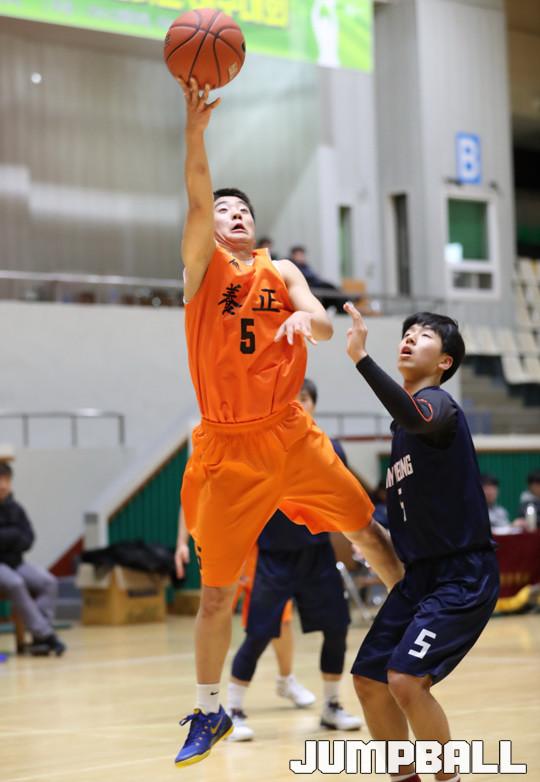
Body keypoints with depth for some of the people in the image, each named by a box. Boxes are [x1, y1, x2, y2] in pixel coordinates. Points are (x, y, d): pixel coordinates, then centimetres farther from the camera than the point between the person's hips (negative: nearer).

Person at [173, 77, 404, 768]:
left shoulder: (281, 272, 11)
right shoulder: (202, 264, 2)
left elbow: (323, 324, -5)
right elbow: (196, 200, -15)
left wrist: (304, 319, -29)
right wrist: (195, 132, -30)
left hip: (292, 435, 3)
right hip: (229, 446, -3)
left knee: (365, 529, 8)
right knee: (217, 589, 1)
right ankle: (208, 712, 15)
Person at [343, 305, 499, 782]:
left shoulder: (437, 402, -12)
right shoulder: (403, 424, 15)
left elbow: (417, 418, -39)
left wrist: (361, 358, -42)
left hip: (464, 576, -9)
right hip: (420, 573, 9)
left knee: (406, 678, -21)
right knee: (369, 679, 7)